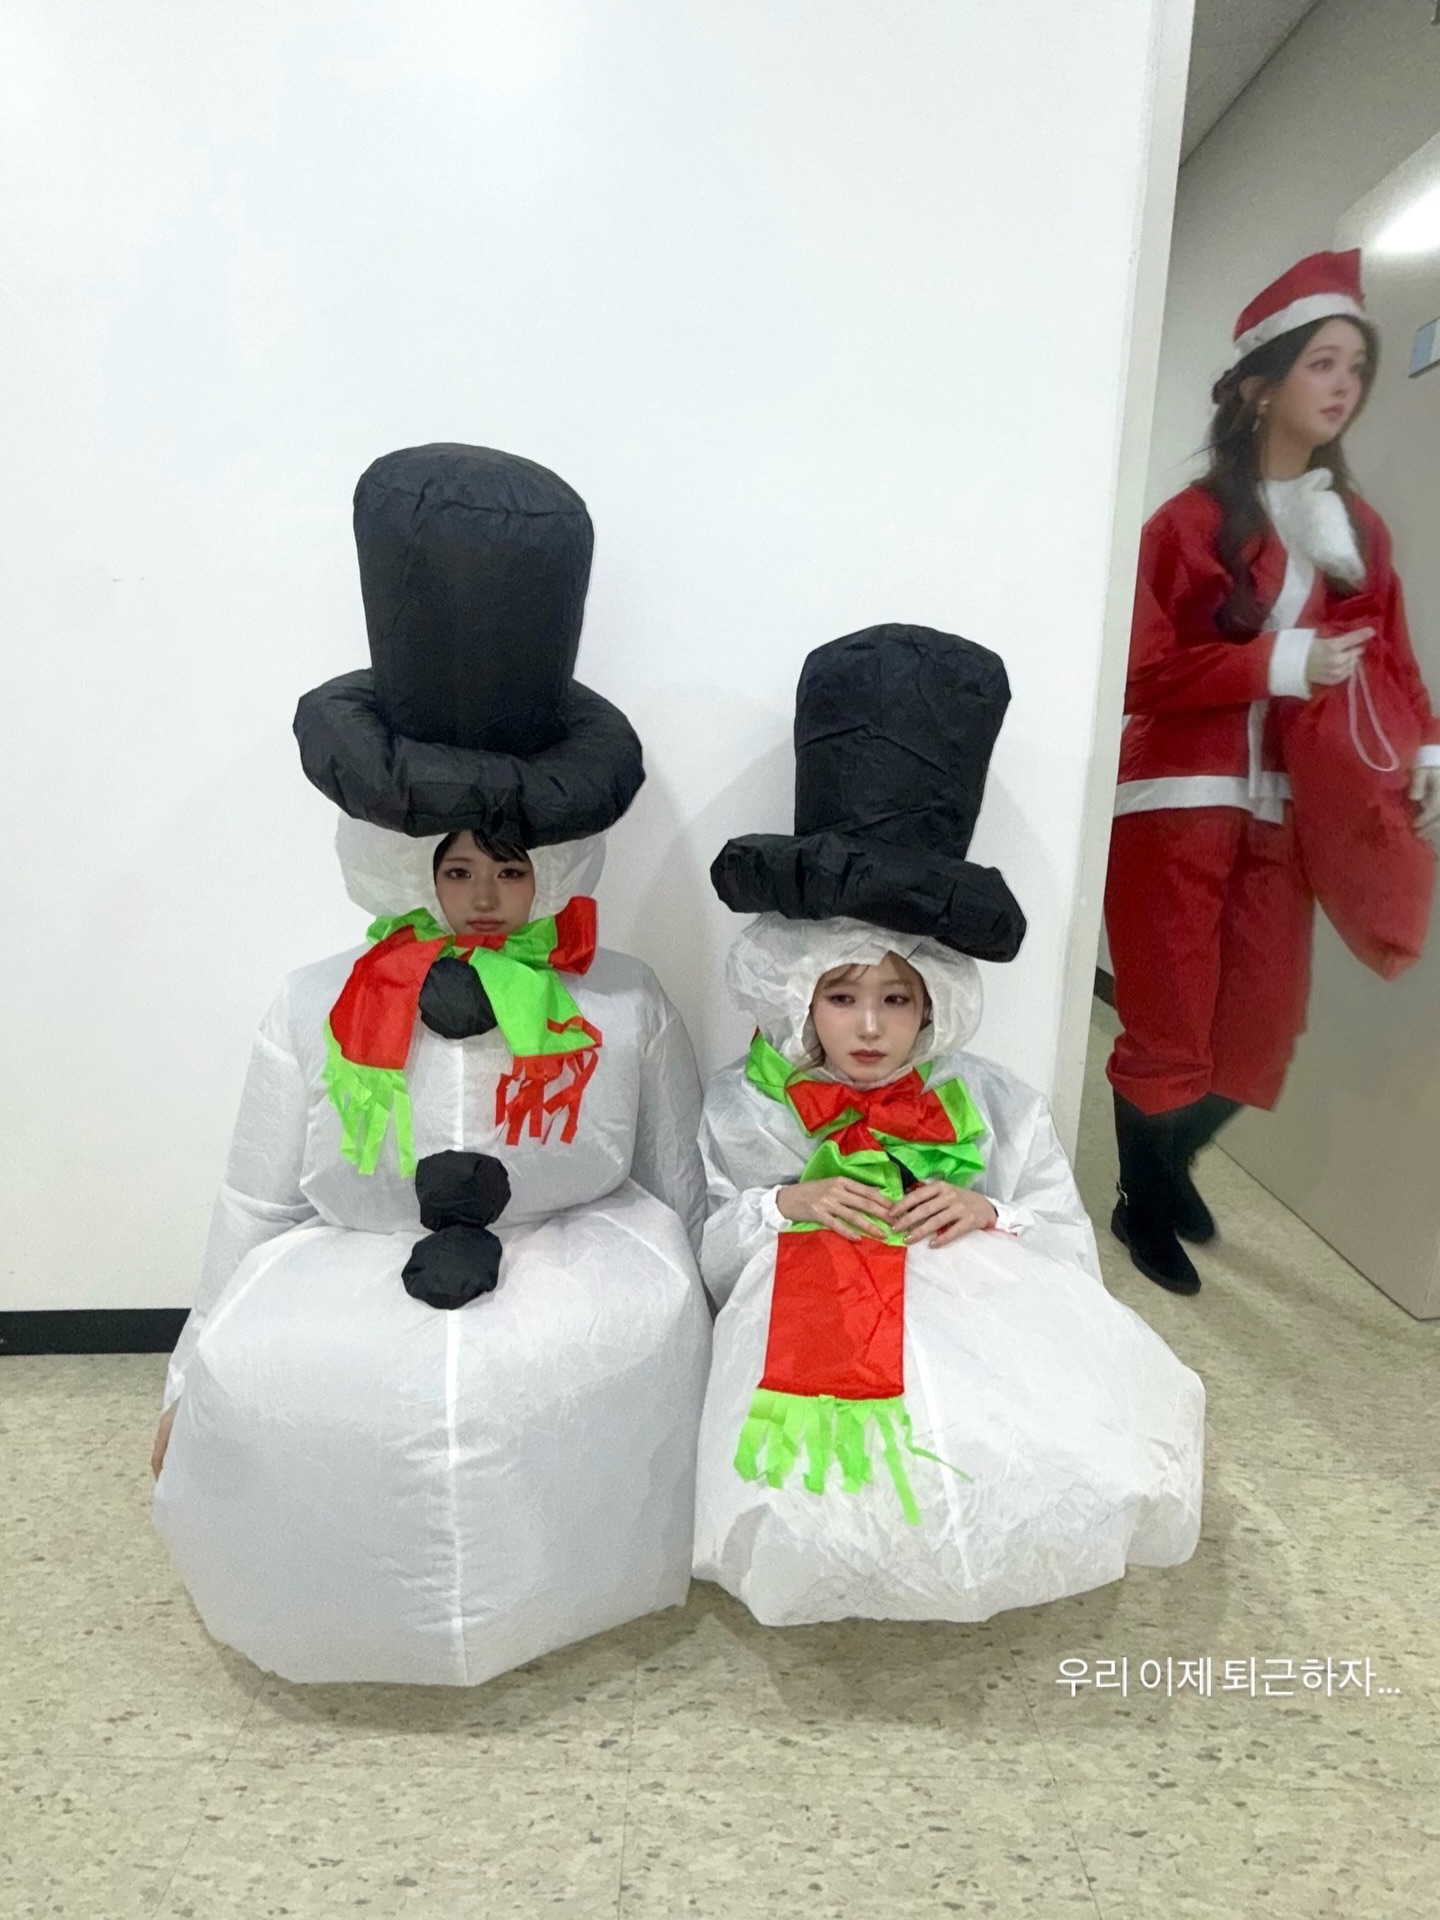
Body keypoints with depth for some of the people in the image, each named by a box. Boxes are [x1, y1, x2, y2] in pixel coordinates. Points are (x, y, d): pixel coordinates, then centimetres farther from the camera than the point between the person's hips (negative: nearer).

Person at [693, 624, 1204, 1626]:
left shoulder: (995, 1105, 6)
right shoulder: (743, 1107, 3)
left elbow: (1073, 1250, 7)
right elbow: (701, 1255, 2)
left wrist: (991, 1218, -13)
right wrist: (784, 1205, -15)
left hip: (979, 1319, 3)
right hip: (810, 1323, -2)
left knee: (1079, 1454, -23)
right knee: (827, 1497, -32)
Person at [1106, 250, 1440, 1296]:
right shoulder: (1190, 521, -4)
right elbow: (1141, 674, -9)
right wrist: (1278, 665, -15)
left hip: (1284, 814, 5)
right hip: (1179, 805, -5)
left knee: (1264, 1029, 10)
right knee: (1168, 1029, 3)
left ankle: (1174, 1163, 38)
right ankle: (1143, 1205, 26)